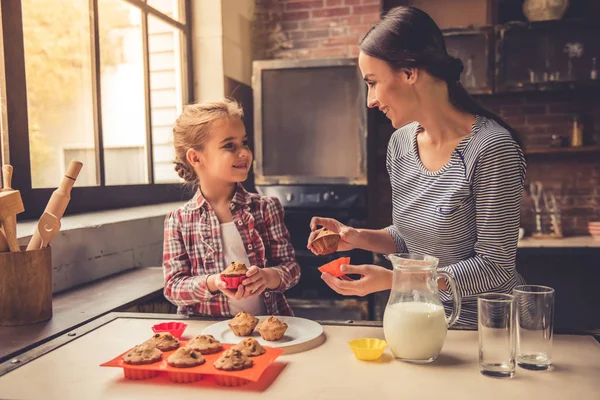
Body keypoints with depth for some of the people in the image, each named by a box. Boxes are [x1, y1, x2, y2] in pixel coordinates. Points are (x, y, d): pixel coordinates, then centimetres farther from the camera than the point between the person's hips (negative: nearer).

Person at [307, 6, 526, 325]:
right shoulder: (400, 143, 1)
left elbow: (494, 266, -18)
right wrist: (359, 238, -5)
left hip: (486, 323, -5)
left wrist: (392, 280, -23)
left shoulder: (491, 149, -21)